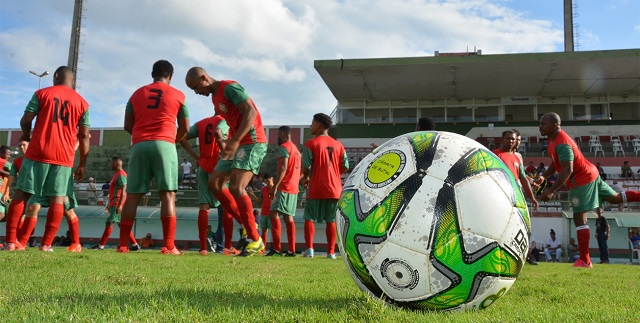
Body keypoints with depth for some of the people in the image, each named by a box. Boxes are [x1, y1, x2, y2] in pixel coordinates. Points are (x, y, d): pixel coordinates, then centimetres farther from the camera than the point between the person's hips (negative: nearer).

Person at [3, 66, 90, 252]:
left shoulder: (42, 93, 6)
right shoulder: (82, 103, 8)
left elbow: (25, 120, -2)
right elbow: (84, 136, 4)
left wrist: (26, 135, 21)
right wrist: (82, 165, 9)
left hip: (37, 153, 0)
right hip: (64, 157, 1)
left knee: (22, 194, 6)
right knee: (57, 198, 2)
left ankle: (11, 241, 2)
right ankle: (46, 244, -2)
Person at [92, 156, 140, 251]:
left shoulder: (121, 175, -12)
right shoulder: (116, 174, 21)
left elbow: (123, 191, -20)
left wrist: (120, 205, -27)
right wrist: (109, 203, 29)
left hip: (117, 203, -10)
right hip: (114, 203, 10)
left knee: (109, 223, -7)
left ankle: (101, 245, -3)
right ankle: (135, 244, 9)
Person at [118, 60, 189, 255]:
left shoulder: (137, 94, 17)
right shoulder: (177, 95, 10)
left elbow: (127, 125, 14)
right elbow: (185, 129, 12)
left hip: (139, 145, 3)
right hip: (164, 145, -3)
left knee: (133, 196, 4)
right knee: (167, 195, -5)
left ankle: (123, 245, 3)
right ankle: (168, 246, -11)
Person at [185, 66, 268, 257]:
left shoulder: (230, 87, -12)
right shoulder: (215, 97, 17)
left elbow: (251, 112, -22)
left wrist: (235, 140, -29)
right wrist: (231, 144, 14)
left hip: (252, 142, -10)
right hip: (238, 144, 10)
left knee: (236, 188, -17)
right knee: (214, 182, 6)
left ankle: (255, 239, -8)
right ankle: (247, 224, 10)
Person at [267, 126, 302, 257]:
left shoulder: (284, 147, -8)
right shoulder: (296, 149, 22)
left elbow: (283, 168, -19)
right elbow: (298, 171, 23)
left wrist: (275, 186, -23)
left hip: (284, 188, -10)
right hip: (294, 188, 10)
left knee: (273, 214, -14)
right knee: (288, 218, 9)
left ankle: (277, 248, -23)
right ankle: (292, 250, 6)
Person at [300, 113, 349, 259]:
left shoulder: (310, 143, -6)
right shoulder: (338, 145, 8)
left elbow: (306, 167, -11)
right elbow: (345, 167, 7)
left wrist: (305, 178, 8)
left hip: (316, 189, -4)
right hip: (335, 189, 4)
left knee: (309, 218, 6)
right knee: (331, 220, 9)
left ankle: (309, 248, -4)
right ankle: (331, 252, 7)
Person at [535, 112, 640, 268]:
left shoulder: (562, 143, -26)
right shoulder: (555, 138, 6)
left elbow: (567, 171, -32)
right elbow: (556, 162, 16)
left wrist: (551, 190, -33)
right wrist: (544, 176, 1)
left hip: (582, 180, -10)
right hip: (590, 175, 10)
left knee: (579, 218, -7)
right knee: (616, 198, 24)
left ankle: (584, 261, -3)